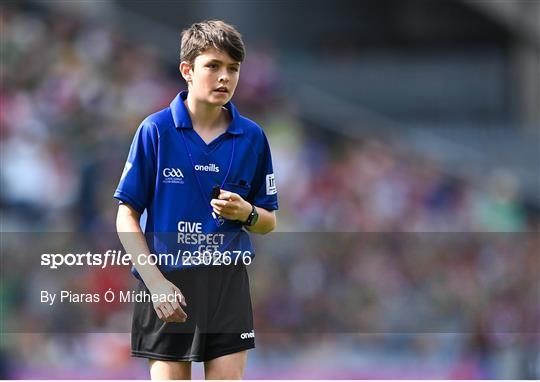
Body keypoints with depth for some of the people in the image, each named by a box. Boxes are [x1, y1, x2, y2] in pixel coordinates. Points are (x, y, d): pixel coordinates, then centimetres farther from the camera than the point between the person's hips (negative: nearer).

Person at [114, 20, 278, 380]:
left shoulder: (252, 137, 5)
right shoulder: (155, 130, -3)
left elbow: (269, 222, 14)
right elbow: (127, 216, -2)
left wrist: (246, 213, -10)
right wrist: (155, 282, -13)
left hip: (228, 281, 2)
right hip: (167, 283, -2)